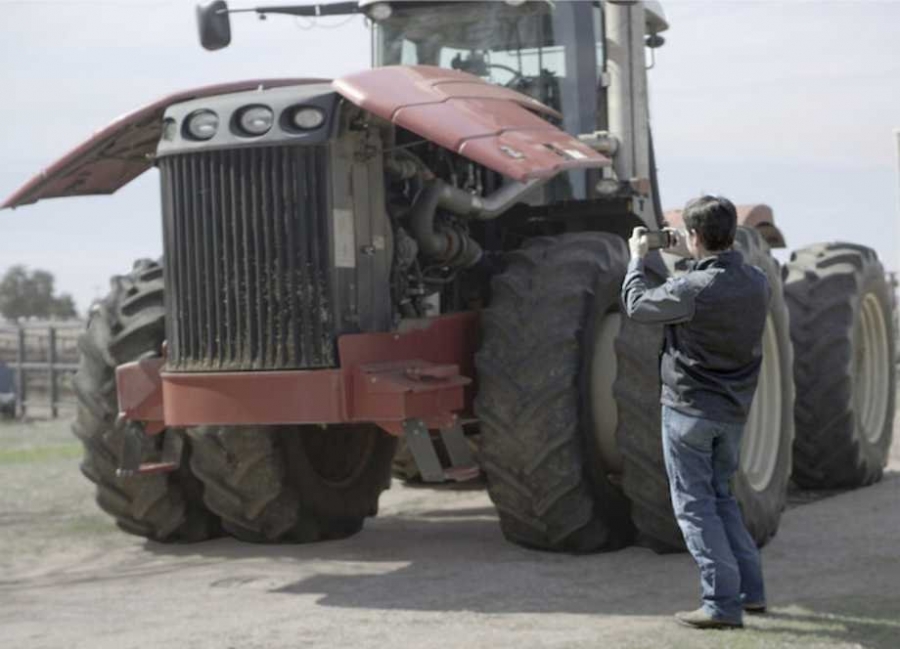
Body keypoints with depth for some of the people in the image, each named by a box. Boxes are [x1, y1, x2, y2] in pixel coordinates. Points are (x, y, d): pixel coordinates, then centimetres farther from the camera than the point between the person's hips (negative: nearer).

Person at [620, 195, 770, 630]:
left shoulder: (694, 289, -21)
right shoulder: (757, 284, -1)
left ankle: (723, 603, -3)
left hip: (689, 409, -7)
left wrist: (637, 258, 10)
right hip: (734, 411, 7)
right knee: (720, 495, 22)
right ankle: (750, 591, 21)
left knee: (694, 504, 1)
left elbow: (637, 305, -6)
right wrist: (694, 261, 19)